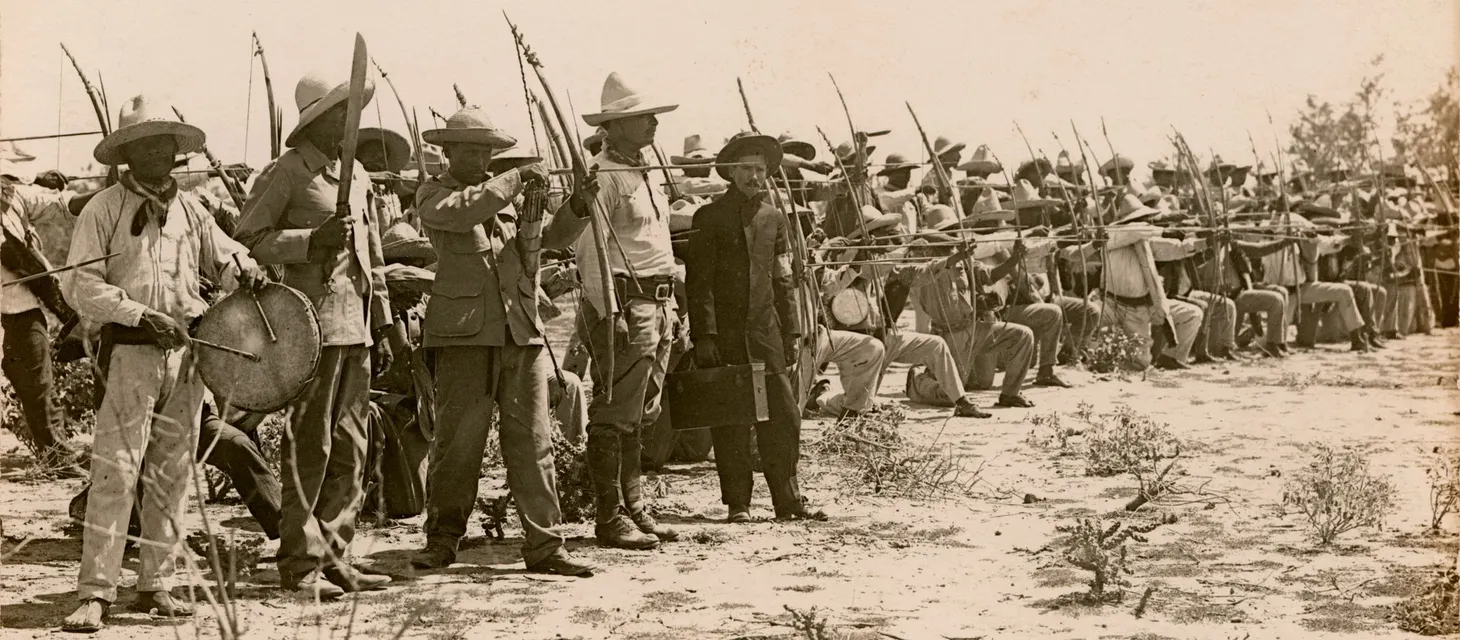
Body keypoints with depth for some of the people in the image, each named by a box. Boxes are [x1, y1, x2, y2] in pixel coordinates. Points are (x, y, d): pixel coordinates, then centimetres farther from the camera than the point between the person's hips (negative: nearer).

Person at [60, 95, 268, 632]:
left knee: (172, 474, 8)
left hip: (186, 352, 5)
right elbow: (80, 286, -7)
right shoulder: (104, 209, -2)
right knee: (115, 472, -10)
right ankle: (95, 593, -6)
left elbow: (223, 255, 18)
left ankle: (156, 586, 17)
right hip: (131, 352, -5)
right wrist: (142, 315, -16)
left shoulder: (190, 210, 13)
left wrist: (244, 270, -6)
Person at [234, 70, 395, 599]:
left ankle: (332, 556, 17)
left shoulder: (357, 175, 18)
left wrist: (382, 327, 19)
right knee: (309, 447, -5)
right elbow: (247, 240, -9)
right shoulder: (286, 172, -4)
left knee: (351, 450, 9)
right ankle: (300, 563, 1)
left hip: (356, 327, 8)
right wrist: (312, 240, -20)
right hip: (313, 324, -8)